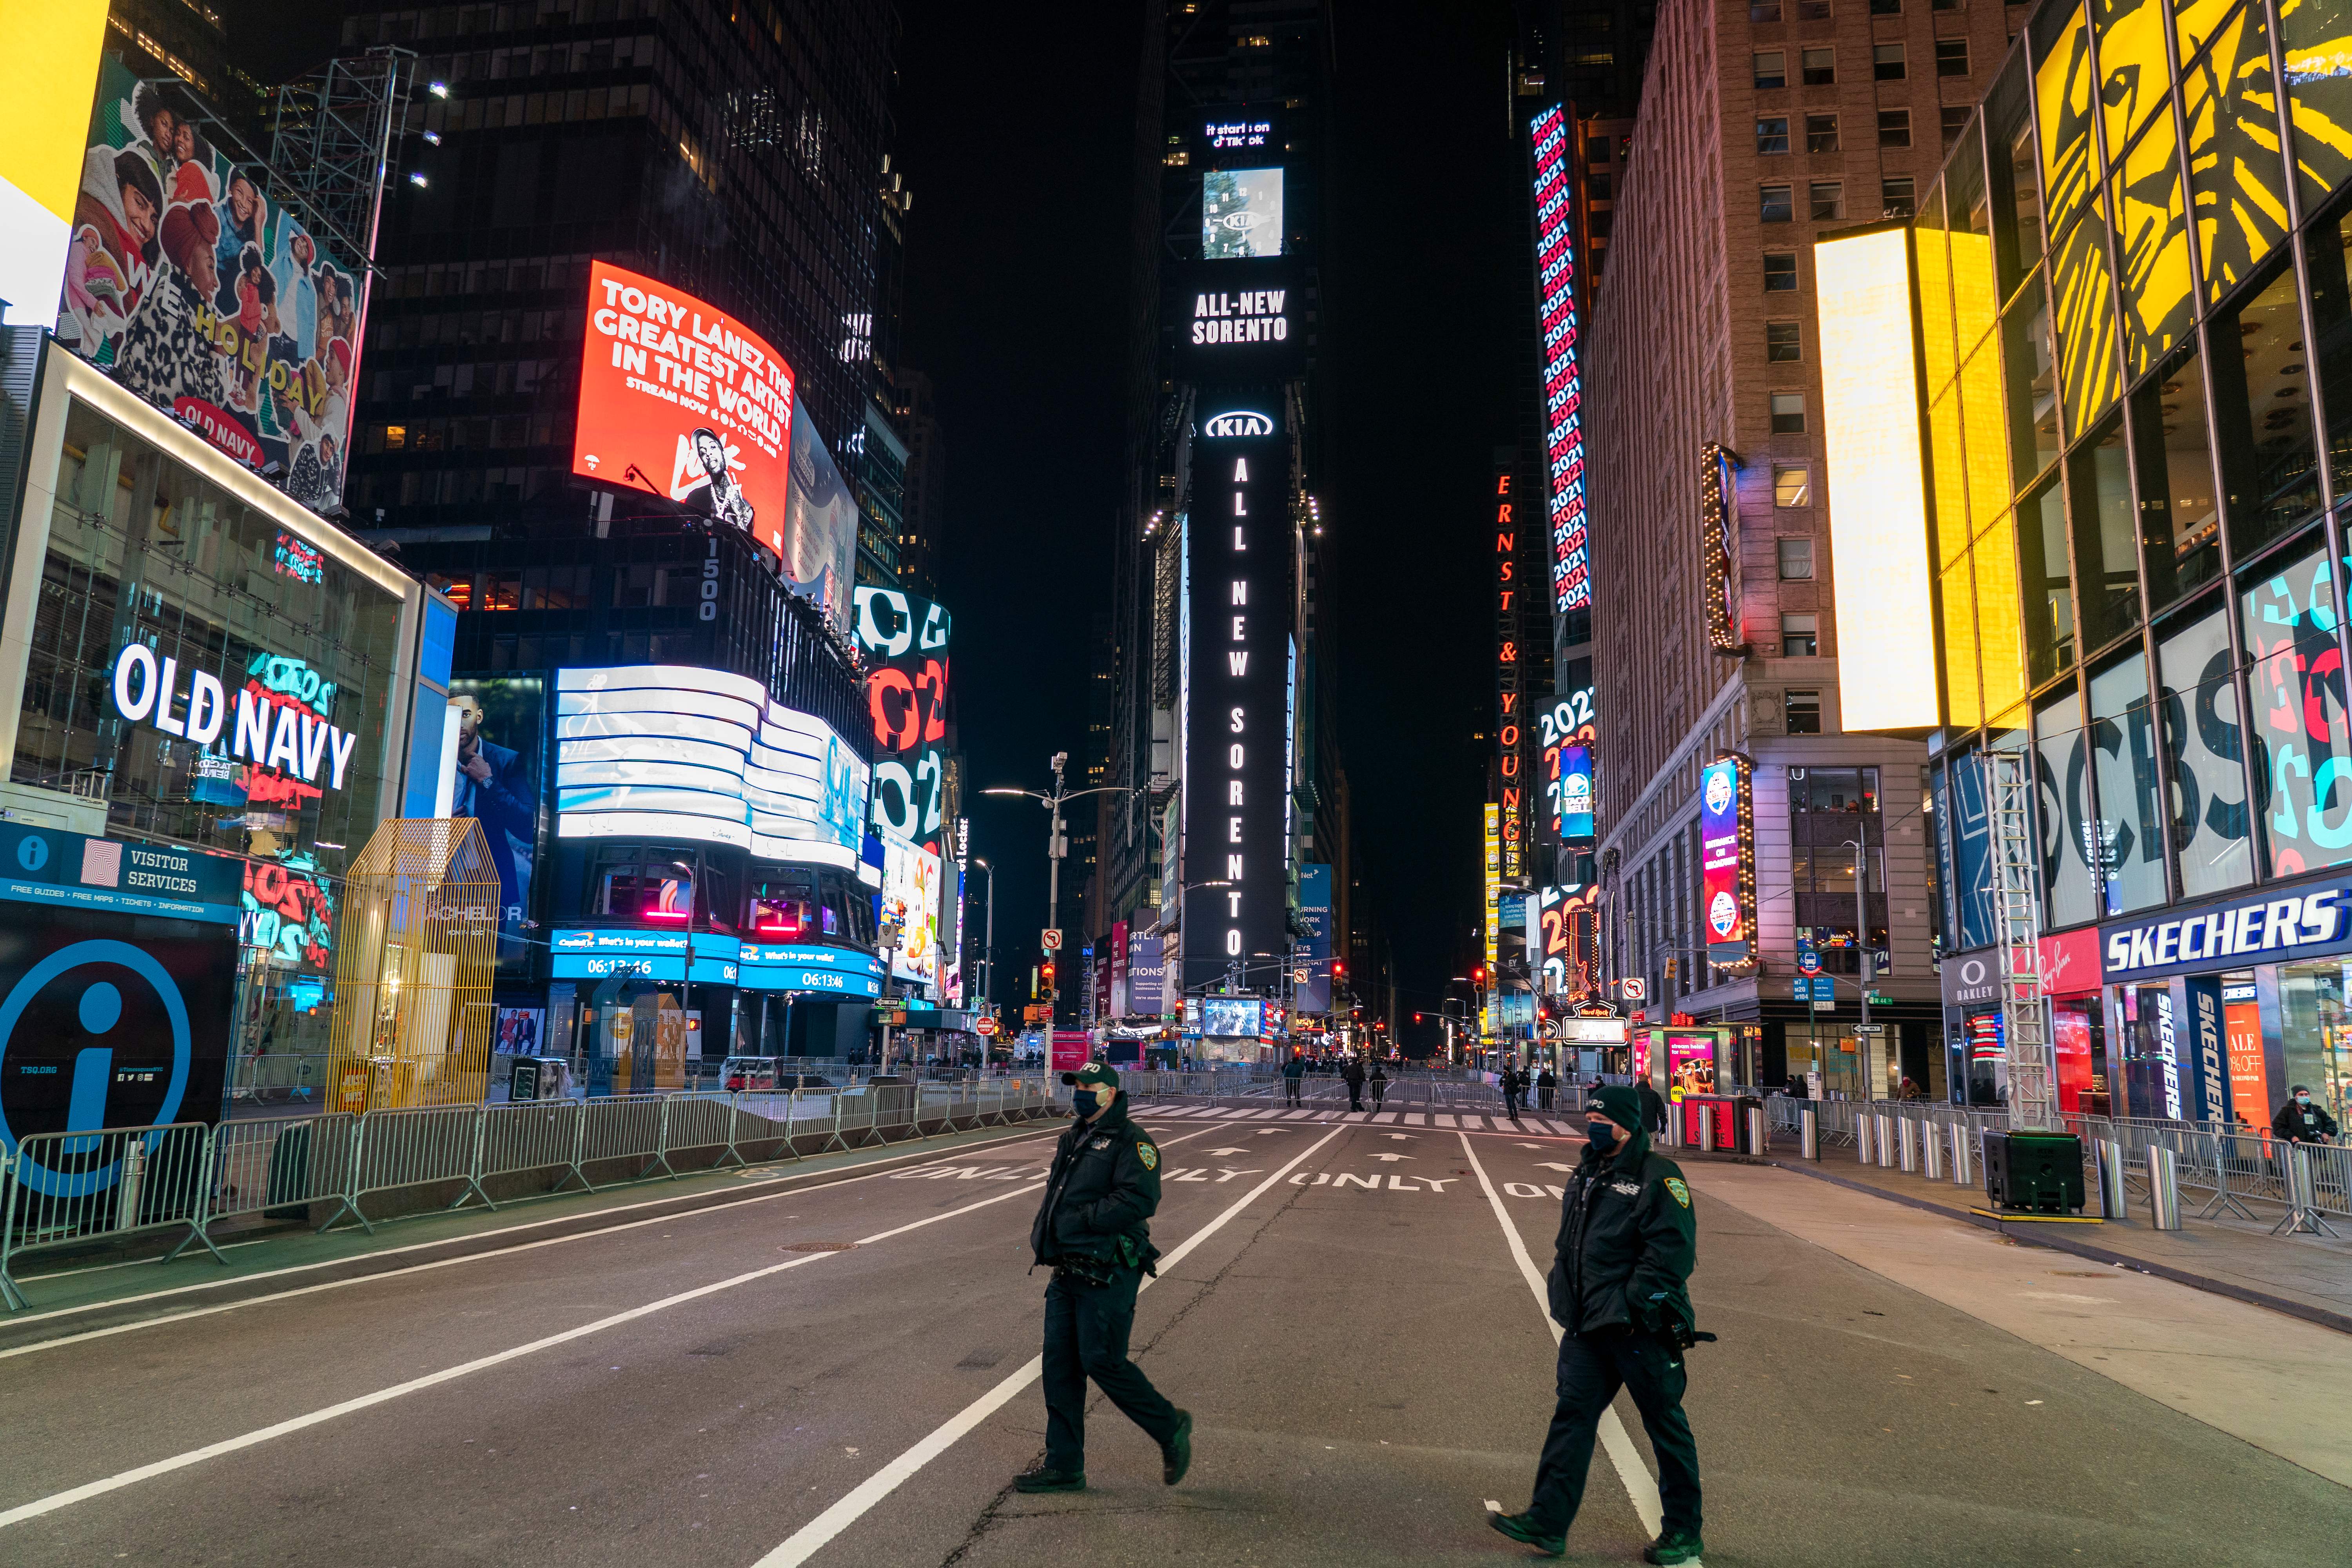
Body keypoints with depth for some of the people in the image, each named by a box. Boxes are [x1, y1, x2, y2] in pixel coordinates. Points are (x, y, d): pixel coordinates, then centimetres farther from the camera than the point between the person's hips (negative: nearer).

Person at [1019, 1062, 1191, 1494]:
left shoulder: (1131, 1142, -10)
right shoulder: (1073, 1140, 16)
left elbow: (1139, 1200, -23)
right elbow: (1055, 1196, 24)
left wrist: (1079, 1220, -21)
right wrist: (1044, 1232, 4)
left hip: (1108, 1275, -8)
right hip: (1068, 1272, 8)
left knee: (1102, 1362, -7)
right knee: (1059, 1364, 8)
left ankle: (1170, 1427, 15)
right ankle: (1063, 1466, 17)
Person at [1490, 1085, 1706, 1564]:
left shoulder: (1658, 1176, -12)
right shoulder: (1587, 1175, 13)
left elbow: (1672, 1250, -19)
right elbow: (1570, 1243, 22)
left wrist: (1632, 1304, -20)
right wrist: (1565, 1291, 11)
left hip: (1641, 1328, -7)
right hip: (1589, 1326, 7)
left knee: (1665, 1424, 7)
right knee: (1572, 1415, 4)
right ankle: (1548, 1521, 7)